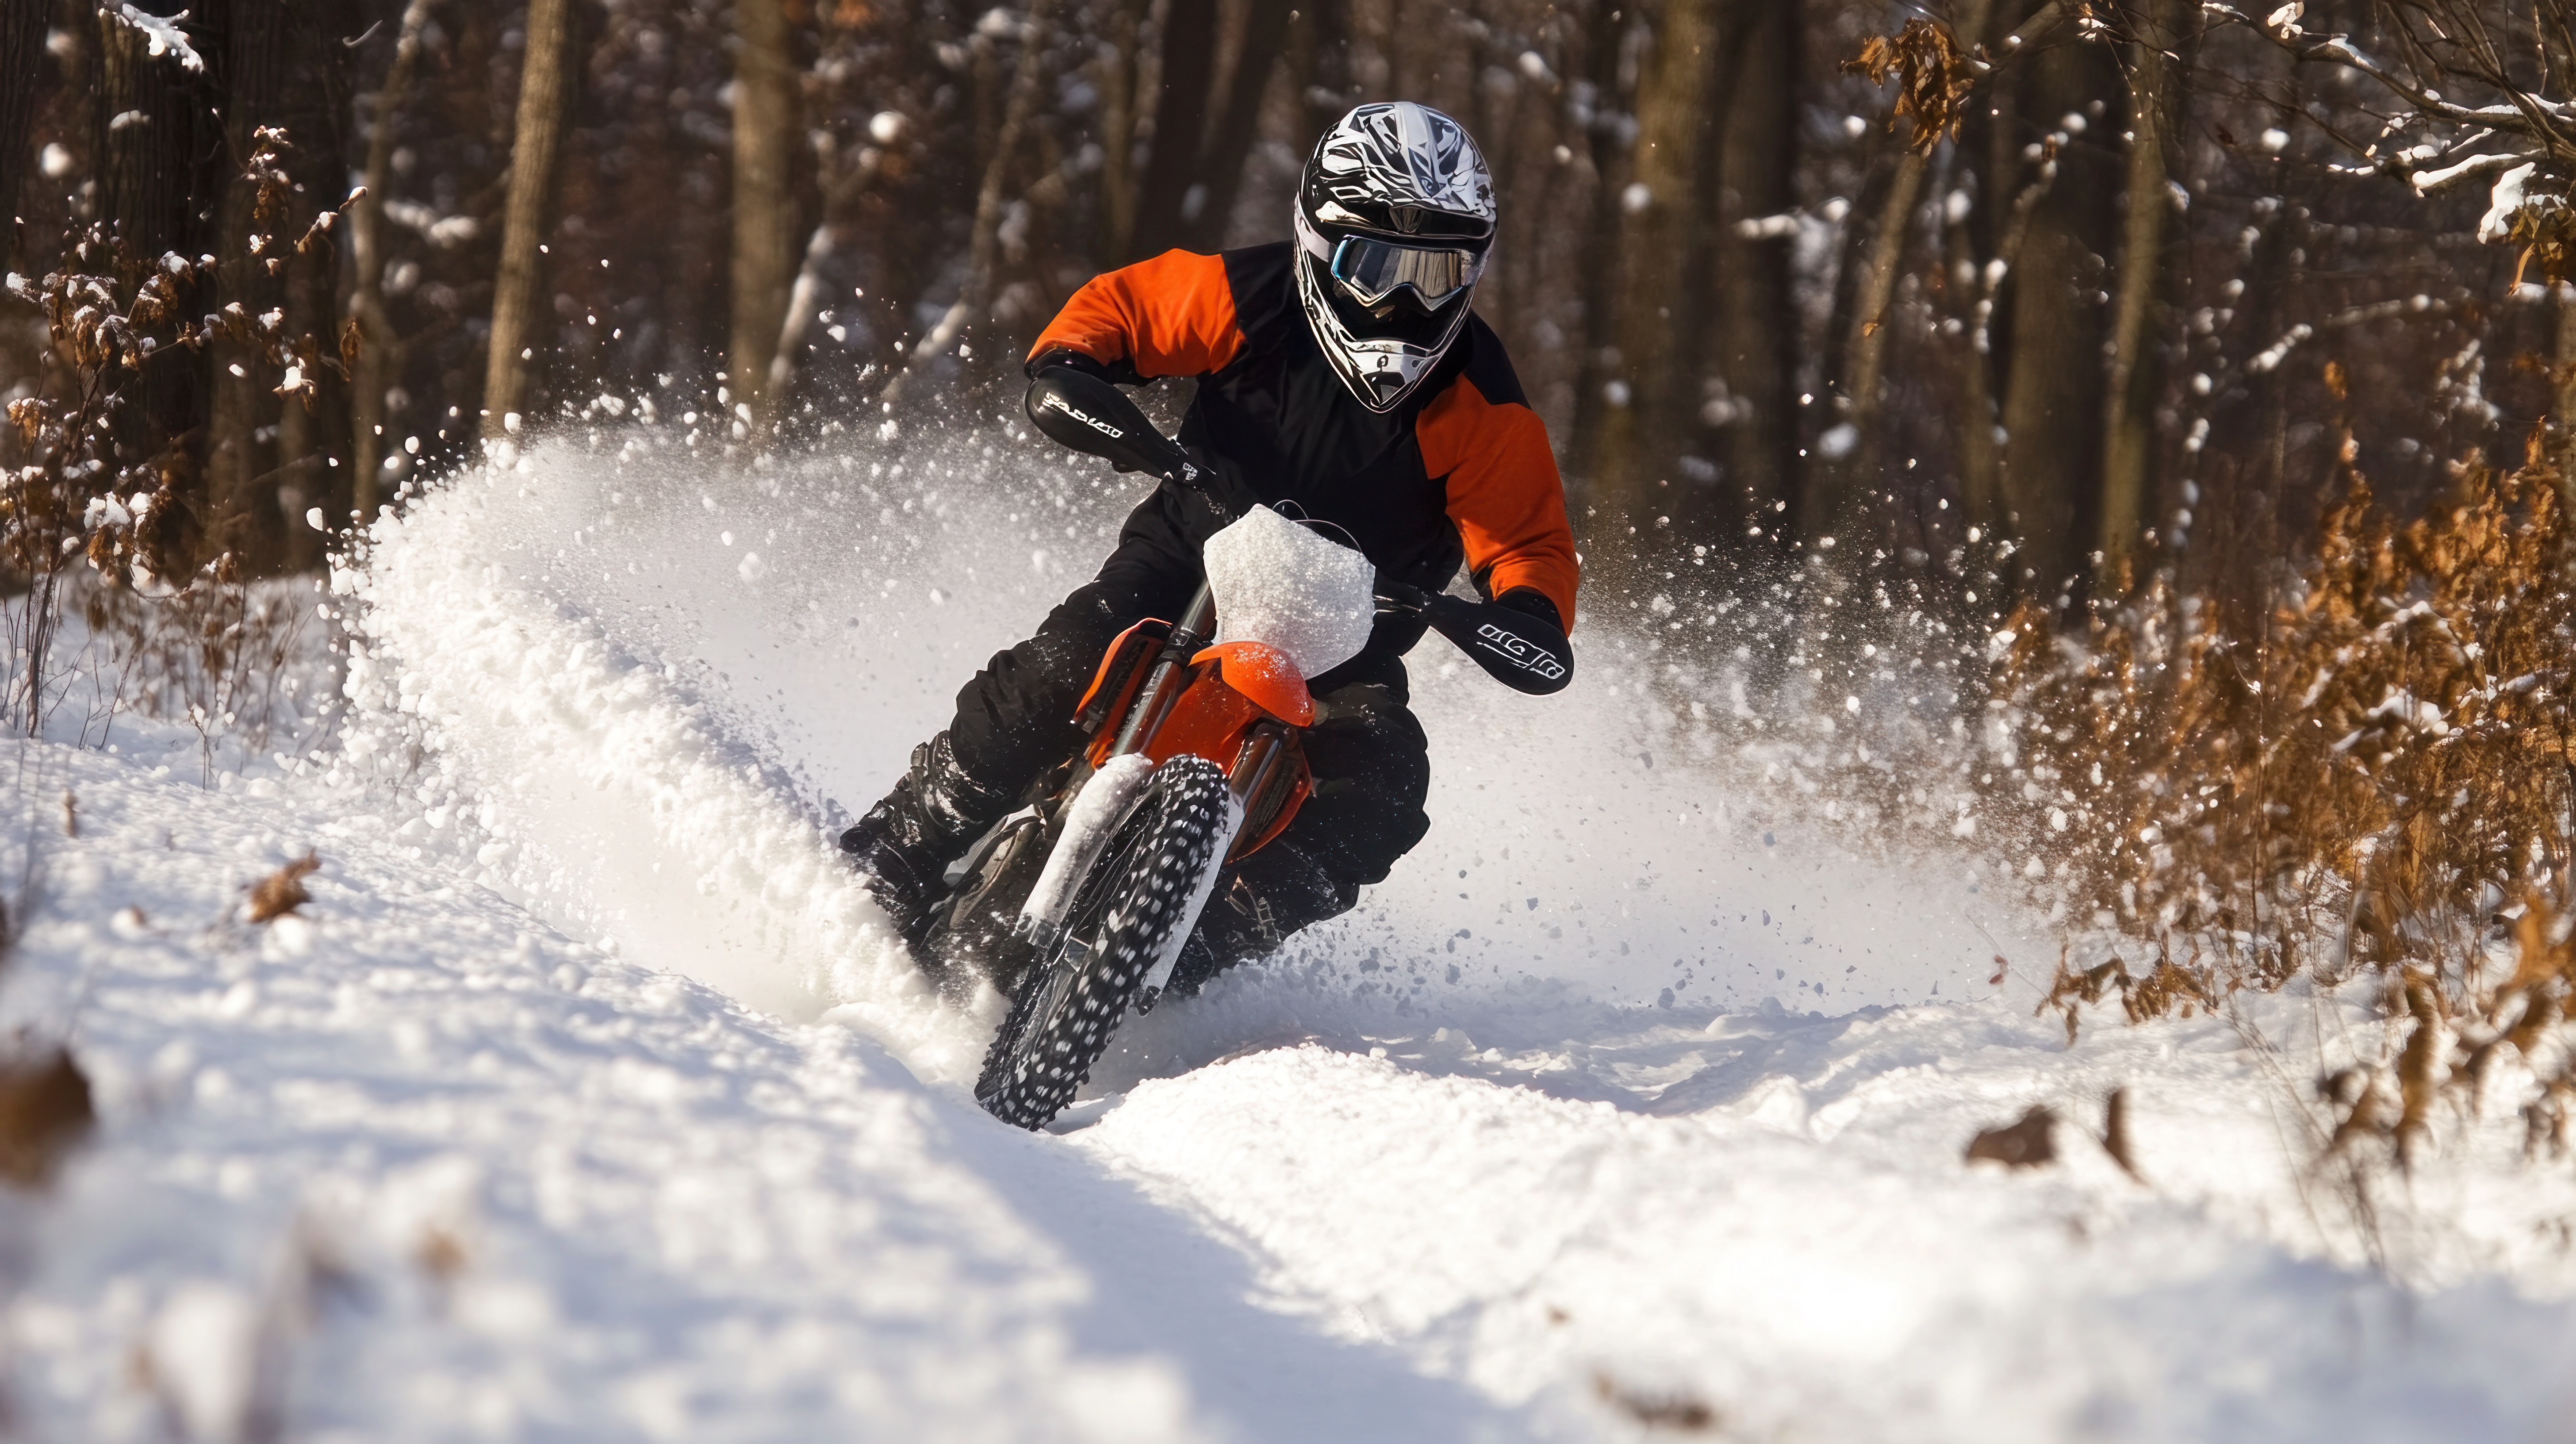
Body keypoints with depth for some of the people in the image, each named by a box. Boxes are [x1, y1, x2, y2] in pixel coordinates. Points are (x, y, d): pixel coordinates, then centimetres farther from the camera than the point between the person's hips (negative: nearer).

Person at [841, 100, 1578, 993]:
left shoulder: (1482, 411, -12)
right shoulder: (1251, 301, -11)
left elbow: (1529, 539, -13)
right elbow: (1121, 305, 3)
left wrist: (1530, 616, -37)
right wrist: (1066, 366, -20)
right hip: (1192, 558, -1)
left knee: (1382, 784, -26)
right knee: (1052, 677, -25)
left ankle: (1204, 948, -25)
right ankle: (888, 866, -14)